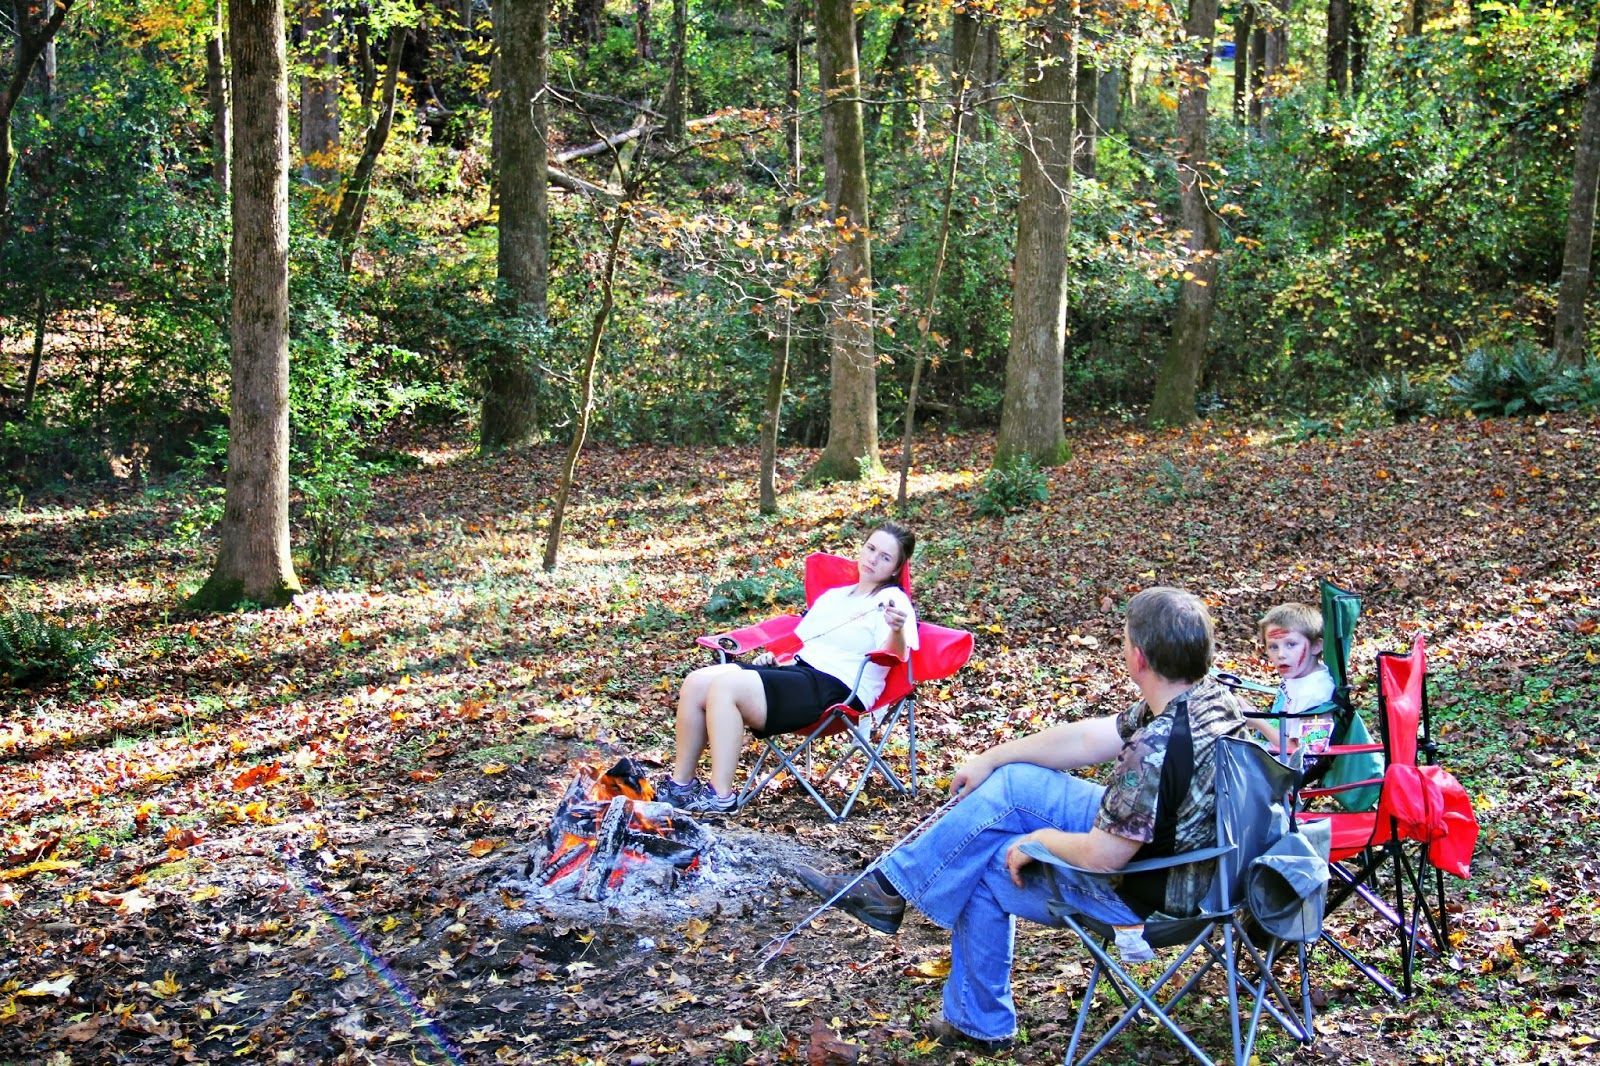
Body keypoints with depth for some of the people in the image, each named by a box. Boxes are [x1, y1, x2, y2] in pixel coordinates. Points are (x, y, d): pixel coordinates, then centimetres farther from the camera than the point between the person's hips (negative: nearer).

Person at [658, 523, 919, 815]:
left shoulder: (893, 600, 1)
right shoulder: (834, 595, 26)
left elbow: (893, 656, -18)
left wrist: (897, 631, -41)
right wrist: (774, 658, 13)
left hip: (833, 689, -8)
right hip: (797, 669, 8)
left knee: (725, 686, -26)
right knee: (696, 684, -10)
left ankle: (721, 795, -23)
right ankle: (681, 783, -1)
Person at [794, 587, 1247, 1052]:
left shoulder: (1156, 749, -34)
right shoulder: (1210, 696, -4)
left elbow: (1103, 856, -29)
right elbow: (1089, 738, 4)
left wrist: (1044, 838, -8)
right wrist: (989, 759, 7)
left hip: (1148, 893, -9)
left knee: (983, 867, 2)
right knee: (1009, 784, 5)